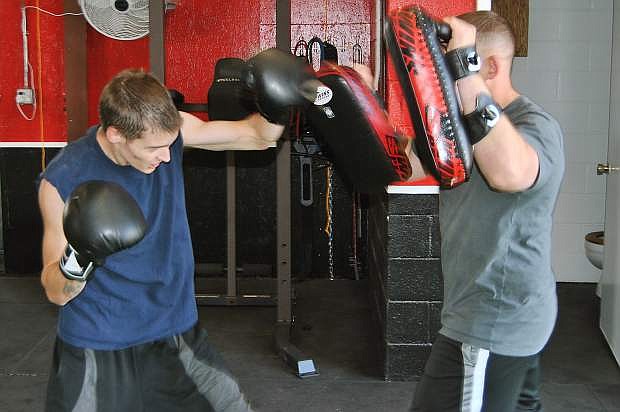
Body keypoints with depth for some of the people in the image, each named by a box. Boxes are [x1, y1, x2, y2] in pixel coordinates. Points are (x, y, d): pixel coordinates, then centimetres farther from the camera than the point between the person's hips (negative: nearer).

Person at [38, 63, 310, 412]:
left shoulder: (168, 132, -10)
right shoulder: (63, 181, -18)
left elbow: (257, 136, -2)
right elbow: (56, 291, -12)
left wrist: (276, 106, -23)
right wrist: (77, 261, -34)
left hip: (175, 334, 4)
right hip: (94, 350, -3)